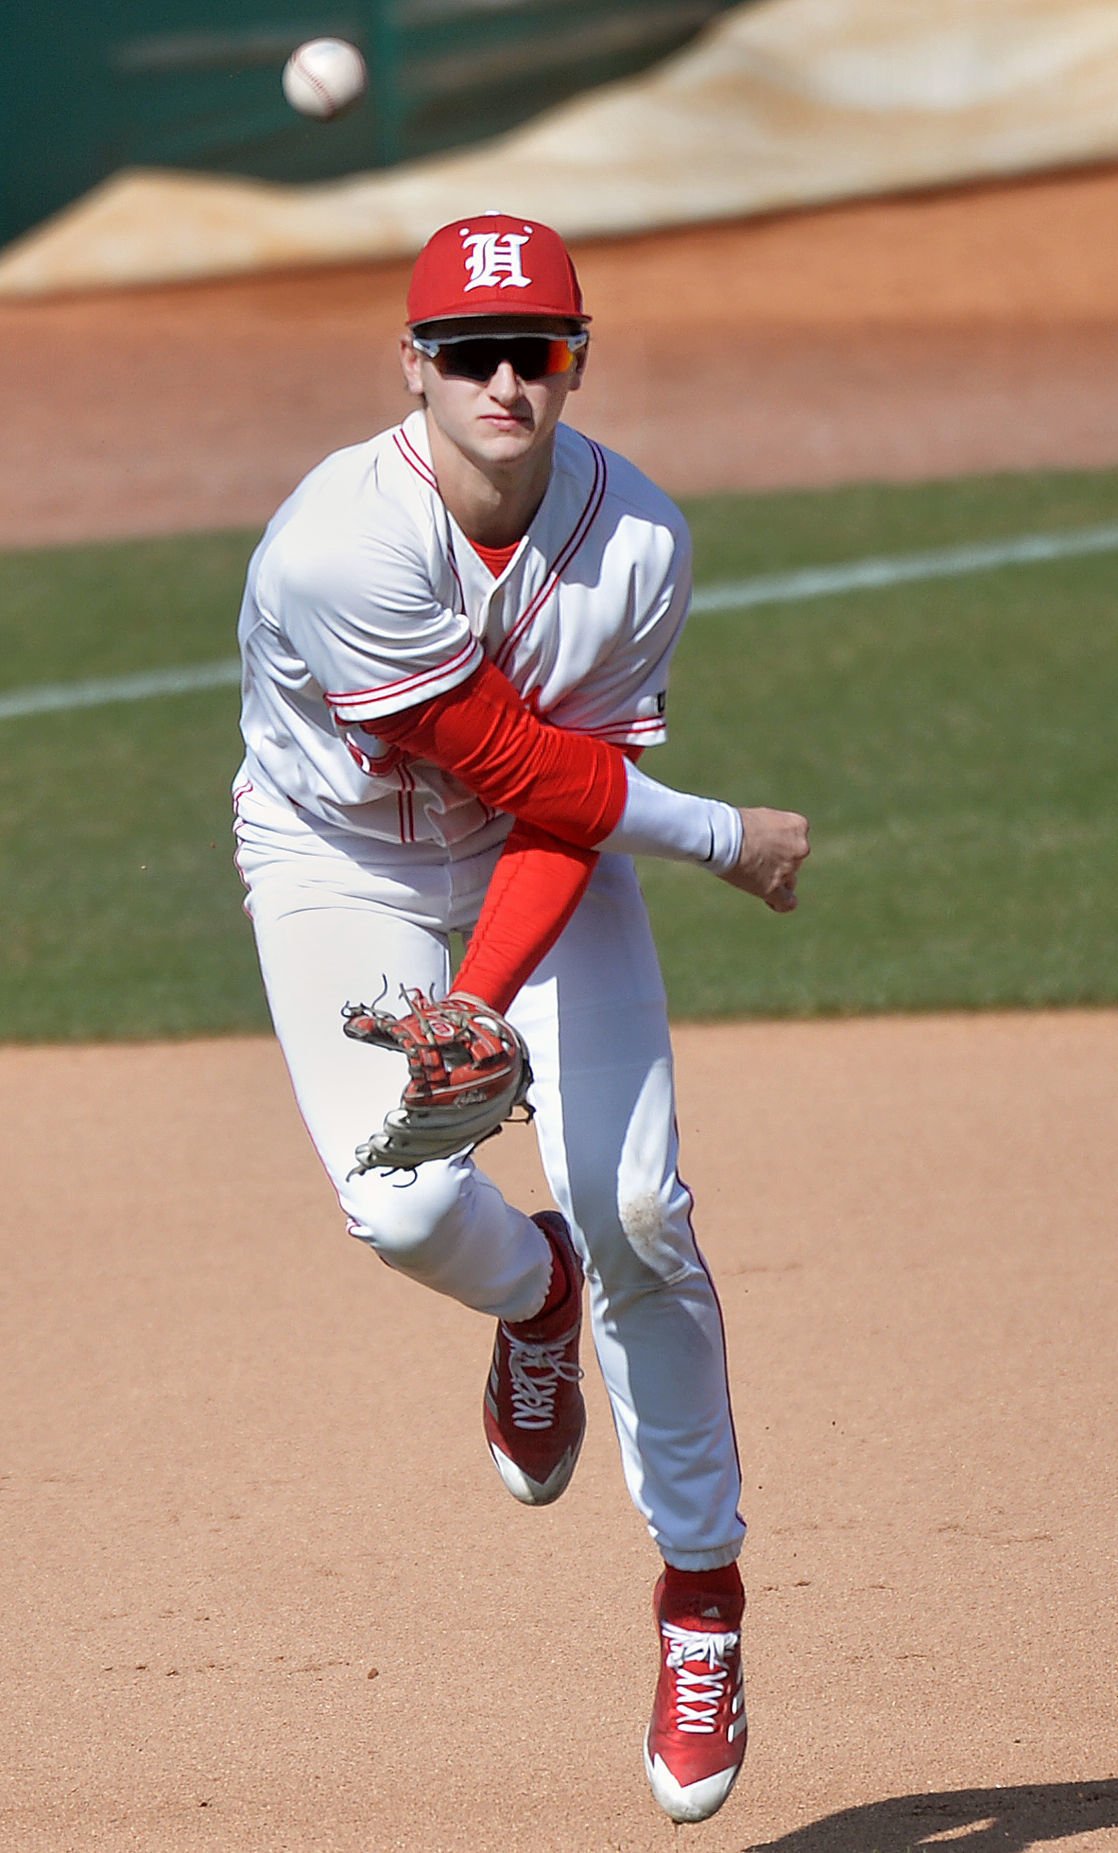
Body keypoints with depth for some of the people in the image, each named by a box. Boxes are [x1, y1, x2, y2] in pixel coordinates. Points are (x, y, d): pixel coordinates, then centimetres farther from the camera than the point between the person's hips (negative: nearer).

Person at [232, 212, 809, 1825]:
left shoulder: (637, 542, -20)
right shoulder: (342, 545, -31)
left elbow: (572, 792, -19)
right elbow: (504, 760, -25)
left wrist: (486, 999, -33)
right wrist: (725, 840, -19)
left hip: (553, 860, 2)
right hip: (344, 868, -2)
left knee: (636, 1208, -12)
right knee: (406, 1204, -22)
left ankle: (701, 1584, 4)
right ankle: (531, 1297, 18)